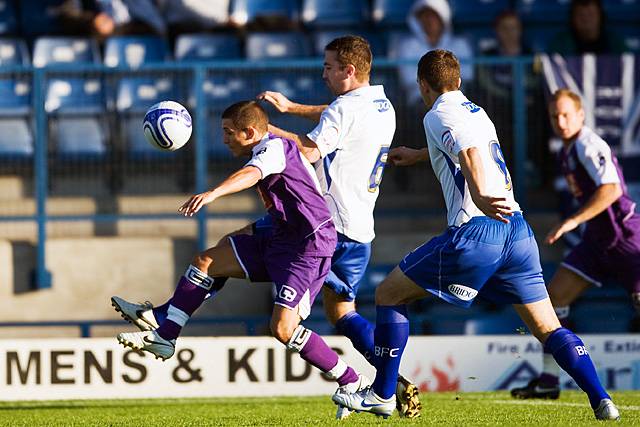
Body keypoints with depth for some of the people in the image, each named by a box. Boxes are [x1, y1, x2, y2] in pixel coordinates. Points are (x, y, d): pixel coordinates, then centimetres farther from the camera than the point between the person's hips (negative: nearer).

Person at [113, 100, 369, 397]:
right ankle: (163, 338, 9)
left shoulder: (276, 147, -15)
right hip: (279, 242, 10)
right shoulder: (269, 150, 15)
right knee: (205, 261, 5)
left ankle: (352, 382, -7)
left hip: (309, 247, -10)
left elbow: (251, 174, -38)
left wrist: (213, 193, -54)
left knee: (283, 329, -20)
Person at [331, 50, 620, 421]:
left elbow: (470, 153, -22)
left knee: (389, 294, 9)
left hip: (474, 233, -7)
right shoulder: (477, 112, 24)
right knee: (548, 328, 8)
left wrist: (480, 197, -40)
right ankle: (602, 401, -8)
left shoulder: (439, 115, 0)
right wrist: (418, 155, 66)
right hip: (518, 230, 7)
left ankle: (382, 395, 11)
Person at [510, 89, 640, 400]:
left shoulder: (588, 145, -16)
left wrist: (573, 221, -28)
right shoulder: (567, 151, 13)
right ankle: (548, 381, 7)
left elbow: (611, 189, -28)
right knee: (555, 295, 3)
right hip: (598, 238, 9)